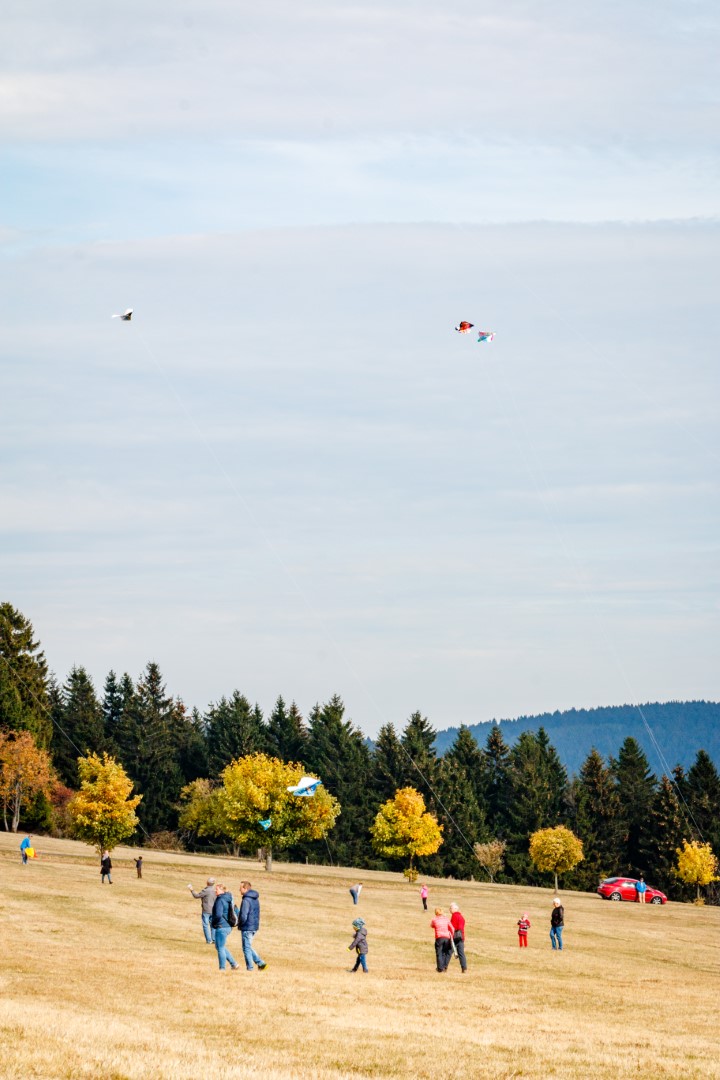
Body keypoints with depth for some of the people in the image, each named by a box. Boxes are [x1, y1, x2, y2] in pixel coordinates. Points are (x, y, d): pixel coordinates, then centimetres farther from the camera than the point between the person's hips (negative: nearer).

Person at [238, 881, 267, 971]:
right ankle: (260, 963, 11)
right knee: (248, 947, 19)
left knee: (247, 948, 2)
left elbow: (243, 916, -26)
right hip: (255, 926, 9)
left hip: (247, 927, -9)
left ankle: (250, 969, 7)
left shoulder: (246, 900, -20)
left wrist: (239, 924, -5)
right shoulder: (256, 899, 10)